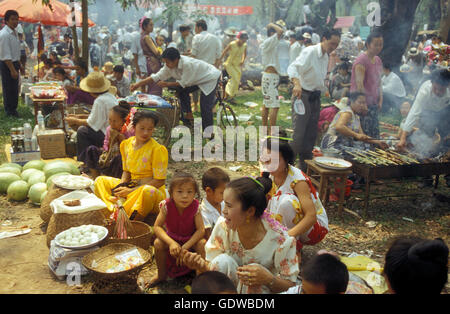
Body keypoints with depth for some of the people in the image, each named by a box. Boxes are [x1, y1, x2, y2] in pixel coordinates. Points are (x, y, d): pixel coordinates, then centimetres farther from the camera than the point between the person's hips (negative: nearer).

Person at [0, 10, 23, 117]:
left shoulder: (14, 33, 11)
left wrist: (20, 65, 20)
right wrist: (12, 70, -25)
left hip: (14, 64, 9)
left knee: (14, 88, 16)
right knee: (9, 89, -2)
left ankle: (13, 110, 28)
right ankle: (10, 112, 8)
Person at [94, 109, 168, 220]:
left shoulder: (157, 149, -13)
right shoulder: (126, 144, 5)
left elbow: (159, 181, -14)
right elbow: (126, 171, 15)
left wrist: (132, 191, -15)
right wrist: (121, 186, -7)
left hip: (152, 188, -6)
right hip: (131, 187, 7)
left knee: (148, 191, -41)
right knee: (100, 180, 2)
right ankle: (115, 210, -23)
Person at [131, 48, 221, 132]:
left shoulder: (187, 64, -38)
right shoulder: (170, 65, -13)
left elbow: (184, 83, -27)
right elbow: (157, 76, -10)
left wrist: (167, 84, -20)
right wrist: (139, 84, -15)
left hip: (211, 78, -9)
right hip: (198, 79, 9)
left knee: (205, 104, -16)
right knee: (182, 91, 5)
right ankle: (189, 117, 16)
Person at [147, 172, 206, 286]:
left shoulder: (195, 207, -25)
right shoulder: (167, 206, -24)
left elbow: (201, 230, -26)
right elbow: (157, 227, -25)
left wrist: (185, 247, -35)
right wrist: (171, 242, -39)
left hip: (191, 239, -1)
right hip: (172, 237, 1)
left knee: (202, 244, -30)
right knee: (158, 243, -26)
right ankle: (161, 274, 0)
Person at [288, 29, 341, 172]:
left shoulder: (326, 57, 13)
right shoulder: (310, 52, -14)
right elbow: (293, 68, -31)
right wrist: (297, 83, -47)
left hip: (315, 98, 8)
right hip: (303, 95, -8)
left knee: (311, 135, 11)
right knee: (298, 134, -13)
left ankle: (306, 168, 21)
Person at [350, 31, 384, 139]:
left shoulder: (378, 60, 14)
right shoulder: (361, 60, -11)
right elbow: (359, 85, -19)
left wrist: (380, 101, 10)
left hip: (374, 104, 8)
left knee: (375, 135, 8)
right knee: (364, 134, -10)